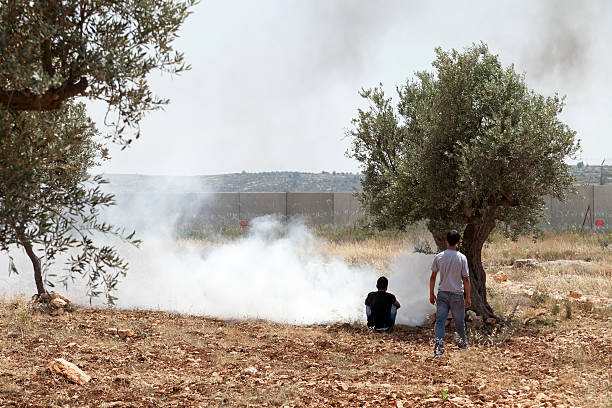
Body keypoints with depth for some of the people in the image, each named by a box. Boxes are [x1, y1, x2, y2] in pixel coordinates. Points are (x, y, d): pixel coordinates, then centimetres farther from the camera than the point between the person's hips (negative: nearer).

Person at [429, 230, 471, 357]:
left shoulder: (439, 257, -3)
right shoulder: (462, 258, -6)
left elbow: (433, 277, 0)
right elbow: (466, 279, -5)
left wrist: (431, 294, 10)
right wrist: (468, 297, 2)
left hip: (442, 294, 0)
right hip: (457, 294, 0)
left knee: (440, 321, -2)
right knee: (459, 321, 16)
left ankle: (439, 346, -16)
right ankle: (463, 342, 35)